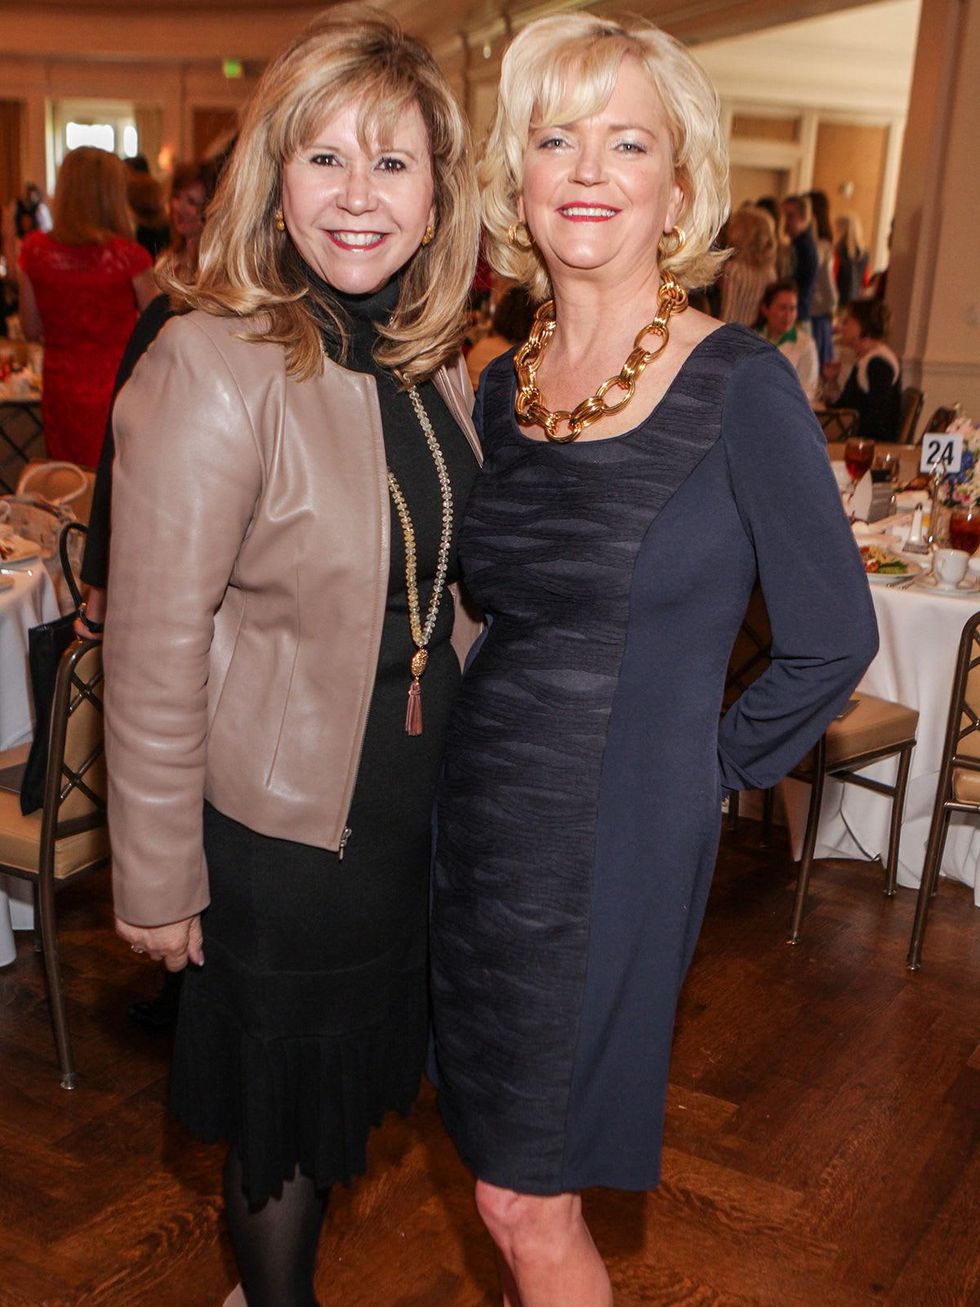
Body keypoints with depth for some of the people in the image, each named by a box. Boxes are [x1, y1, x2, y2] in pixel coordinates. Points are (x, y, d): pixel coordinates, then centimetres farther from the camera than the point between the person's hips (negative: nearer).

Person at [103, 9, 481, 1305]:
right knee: (286, 1107, 15)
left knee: (350, 1070, 26)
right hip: (281, 823, -7)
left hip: (420, 800, 7)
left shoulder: (434, 362, 1)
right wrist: (156, 880, -14)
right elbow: (154, 654, -20)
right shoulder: (212, 369, -22)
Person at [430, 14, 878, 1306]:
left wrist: (707, 764, -3)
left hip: (618, 834, -5)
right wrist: (497, 733, 8)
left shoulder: (741, 384, -13)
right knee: (507, 1150, 19)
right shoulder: (501, 385, 4)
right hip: (480, 813, 6)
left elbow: (830, 642, -8)